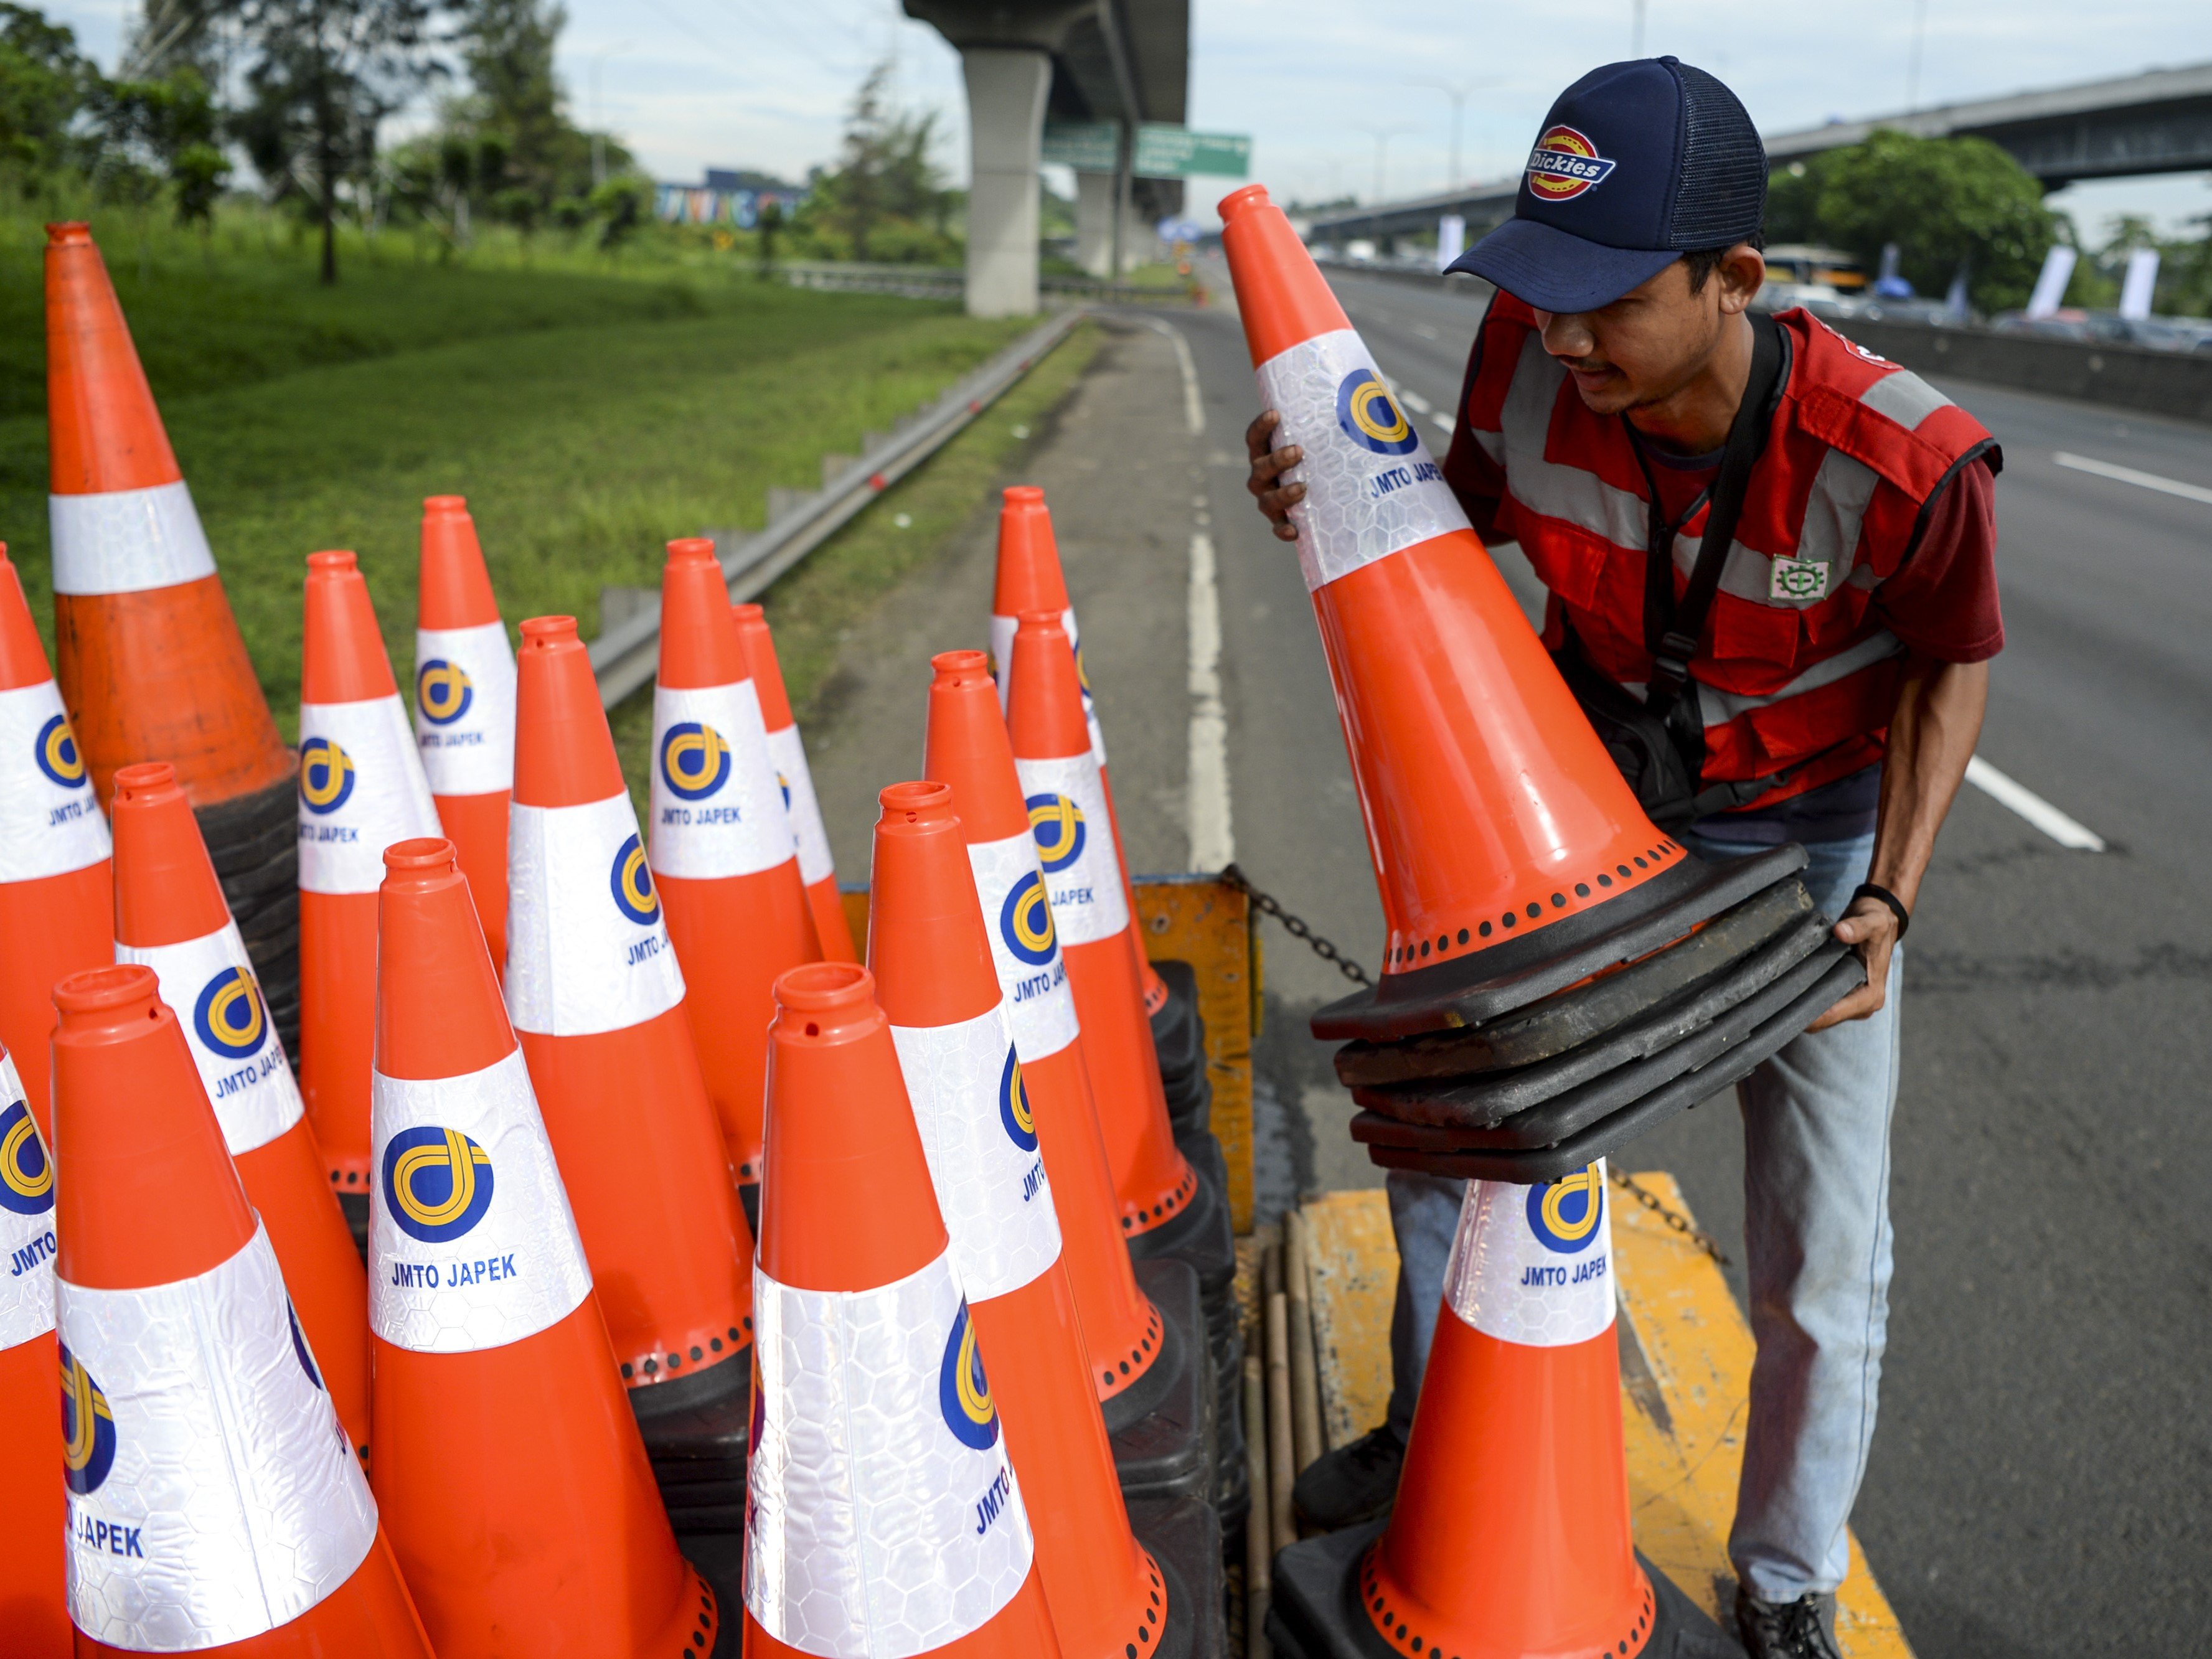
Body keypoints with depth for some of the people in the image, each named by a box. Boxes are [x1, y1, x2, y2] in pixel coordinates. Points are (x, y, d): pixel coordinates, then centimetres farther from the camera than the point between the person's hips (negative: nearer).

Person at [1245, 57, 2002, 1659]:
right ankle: (1433, 1442, 40)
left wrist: (1887, 902, -19)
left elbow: (1953, 663, -12)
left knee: (1823, 1267, 3)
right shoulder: (1530, 351, -24)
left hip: (1809, 834, -3)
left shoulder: (1902, 459, -32)